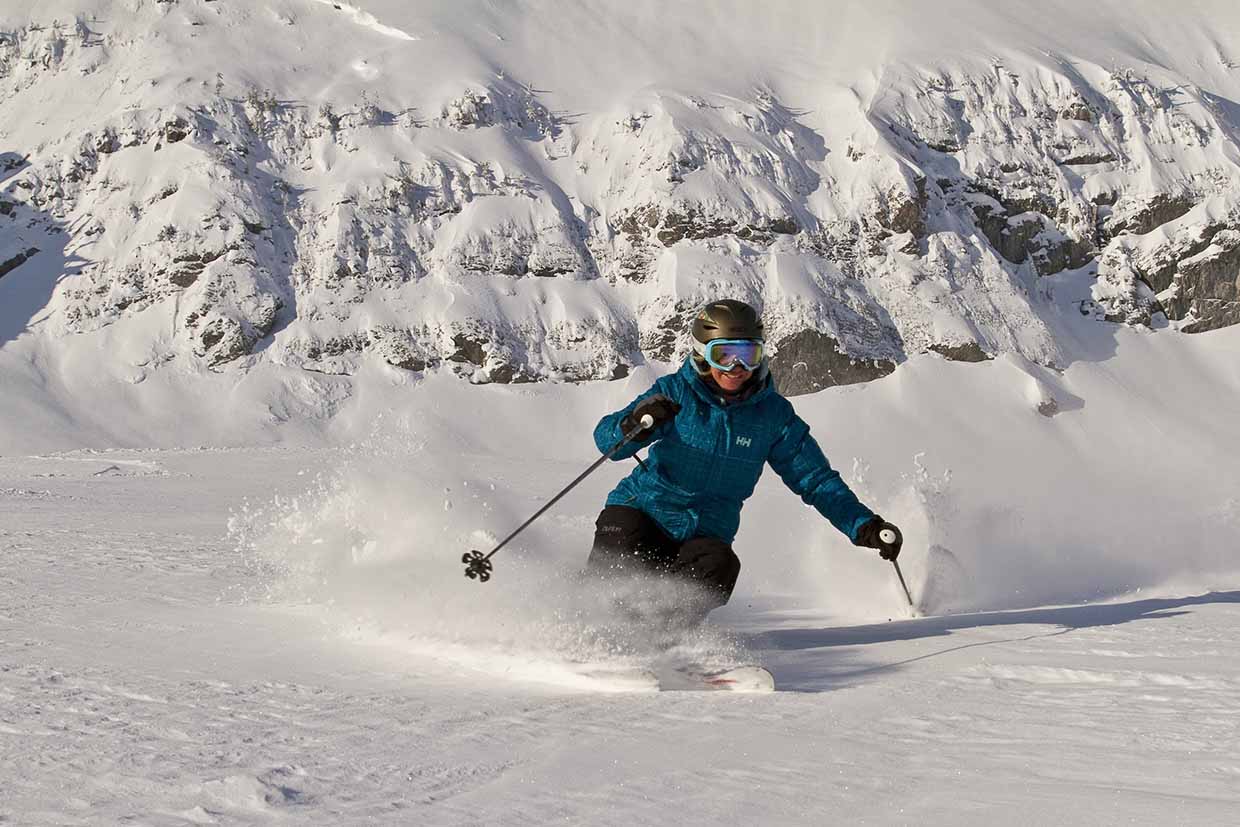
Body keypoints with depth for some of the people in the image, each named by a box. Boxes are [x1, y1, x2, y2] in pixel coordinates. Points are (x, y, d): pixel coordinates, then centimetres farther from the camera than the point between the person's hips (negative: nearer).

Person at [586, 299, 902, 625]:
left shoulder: (773, 414, 0)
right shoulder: (676, 392, -5)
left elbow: (816, 479, 7)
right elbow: (607, 440, -13)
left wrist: (865, 526, -7)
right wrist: (635, 425, -37)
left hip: (706, 534, 2)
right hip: (642, 511, -1)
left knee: (719, 569, -31)